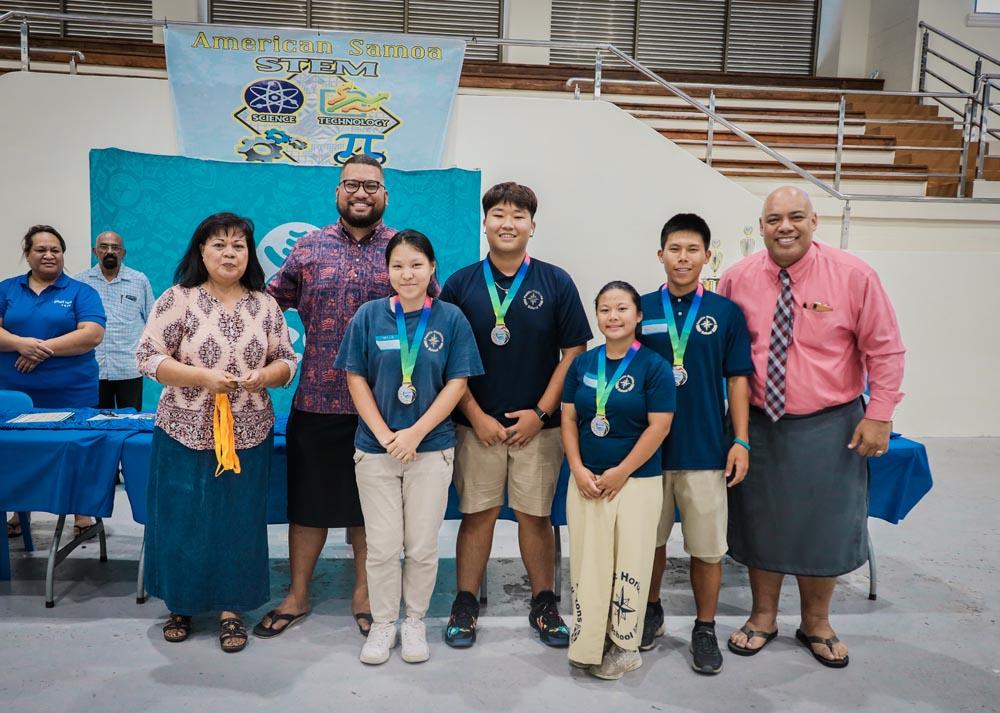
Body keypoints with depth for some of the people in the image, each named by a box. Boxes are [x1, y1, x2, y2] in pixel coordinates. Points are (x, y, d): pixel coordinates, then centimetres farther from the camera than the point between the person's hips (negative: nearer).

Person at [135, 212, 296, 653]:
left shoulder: (265, 305, 5)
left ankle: (231, 608, 23)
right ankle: (180, 604, 29)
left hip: (248, 435, 2)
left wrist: (264, 376, -14)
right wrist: (203, 376, -19)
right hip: (185, 433, -2)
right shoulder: (178, 299, -4)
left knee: (239, 522, 7)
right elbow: (147, 357, -7)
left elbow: (287, 362, 8)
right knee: (182, 521, 7)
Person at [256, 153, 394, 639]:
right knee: (308, 501, 12)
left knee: (371, 504, 13)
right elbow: (269, 300, 12)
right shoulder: (309, 248, 6)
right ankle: (297, 596, 30)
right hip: (317, 399, 1)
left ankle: (364, 594, 31)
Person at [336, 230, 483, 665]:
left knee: (422, 546, 8)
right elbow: (356, 380, -1)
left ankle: (415, 621, 29)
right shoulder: (369, 316, 0)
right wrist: (384, 434, -10)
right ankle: (383, 623, 27)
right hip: (375, 449, 1)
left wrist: (415, 434, -12)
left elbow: (457, 383, -4)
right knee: (382, 546, 7)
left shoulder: (451, 319, -2)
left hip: (432, 449, 0)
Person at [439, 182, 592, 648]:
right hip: (477, 424, 0)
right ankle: (465, 605, 23)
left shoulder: (556, 283, 0)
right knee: (477, 515, 8)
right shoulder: (460, 284, 1)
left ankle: (544, 605, 26)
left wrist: (541, 411, -7)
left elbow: (574, 352, -1)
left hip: (537, 425, 0)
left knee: (535, 516, 10)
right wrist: (476, 416, -6)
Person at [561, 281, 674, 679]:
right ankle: (586, 644, 22)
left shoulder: (653, 366, -7)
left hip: (637, 481, -3)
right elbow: (568, 419, 6)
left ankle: (625, 646, 21)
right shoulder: (582, 364, 5)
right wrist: (578, 470, -6)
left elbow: (659, 426, -11)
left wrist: (620, 473, -12)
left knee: (629, 566, 5)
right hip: (585, 481, 4)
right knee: (586, 563, 9)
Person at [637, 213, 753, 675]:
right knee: (650, 540, 14)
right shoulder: (641, 310, 1)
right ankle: (652, 612, 36)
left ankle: (705, 629, 25)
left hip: (706, 450, -1)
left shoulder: (726, 312, 0)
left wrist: (741, 441, -3)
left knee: (706, 548, 7)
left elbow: (737, 380, 2)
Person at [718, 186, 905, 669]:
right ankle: (763, 618, 35)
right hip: (758, 424, 2)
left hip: (830, 428, -1)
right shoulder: (736, 279, -5)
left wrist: (879, 414, -9)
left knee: (825, 525, 12)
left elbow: (884, 350, -5)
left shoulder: (853, 275, -10)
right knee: (761, 522, 14)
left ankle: (816, 624, 35)